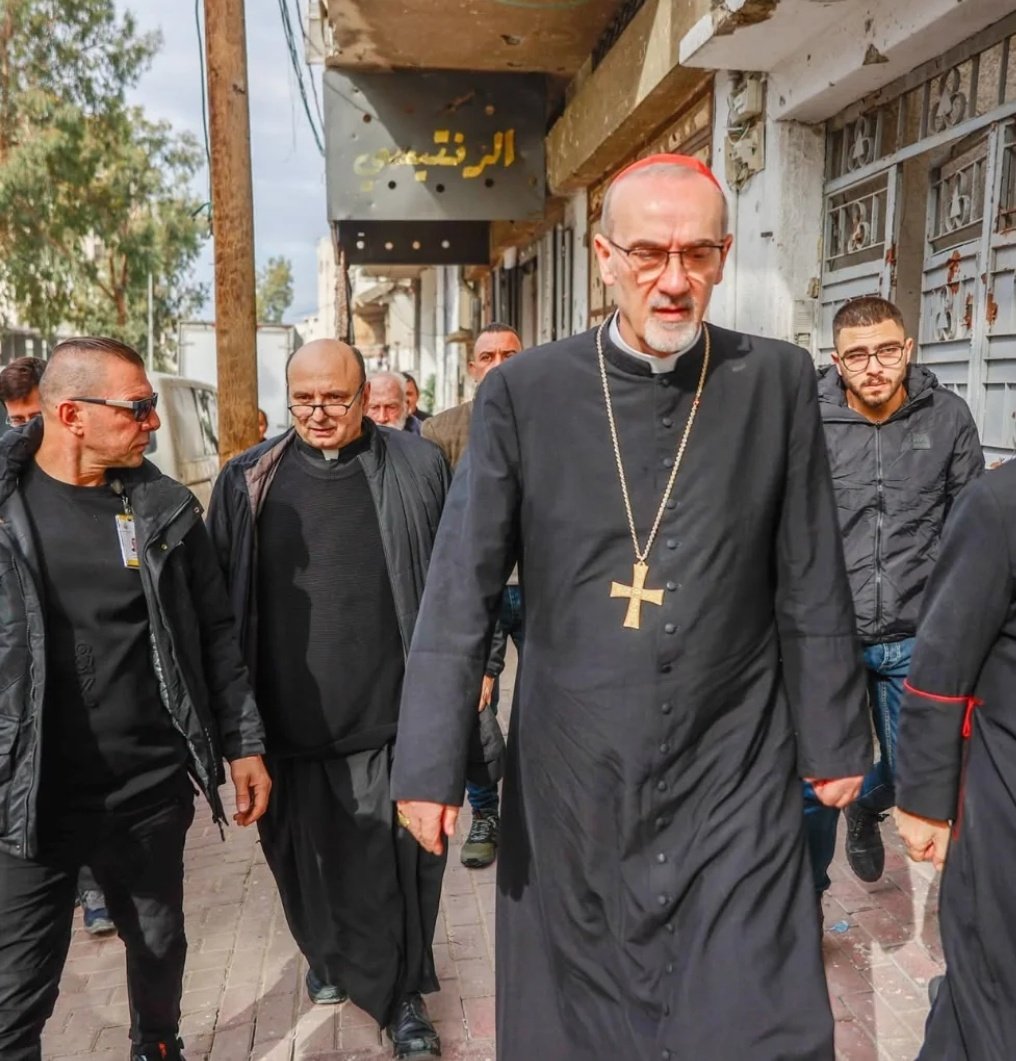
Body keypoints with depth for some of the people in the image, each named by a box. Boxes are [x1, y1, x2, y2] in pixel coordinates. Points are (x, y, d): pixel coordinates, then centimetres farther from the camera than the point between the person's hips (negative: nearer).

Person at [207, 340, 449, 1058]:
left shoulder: (417, 468, -1)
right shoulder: (249, 481, 3)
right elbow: (220, 597, 6)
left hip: (390, 712, -2)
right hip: (288, 718, 2)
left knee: (394, 861, 7)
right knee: (308, 852, 19)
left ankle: (403, 993, 28)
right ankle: (327, 955, 46)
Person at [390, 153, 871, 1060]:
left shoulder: (779, 381, -3)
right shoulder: (524, 392, -6)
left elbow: (812, 585, 2)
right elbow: (460, 591, -6)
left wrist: (834, 738, 8)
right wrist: (431, 763, -7)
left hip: (735, 781, 0)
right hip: (571, 778, 1)